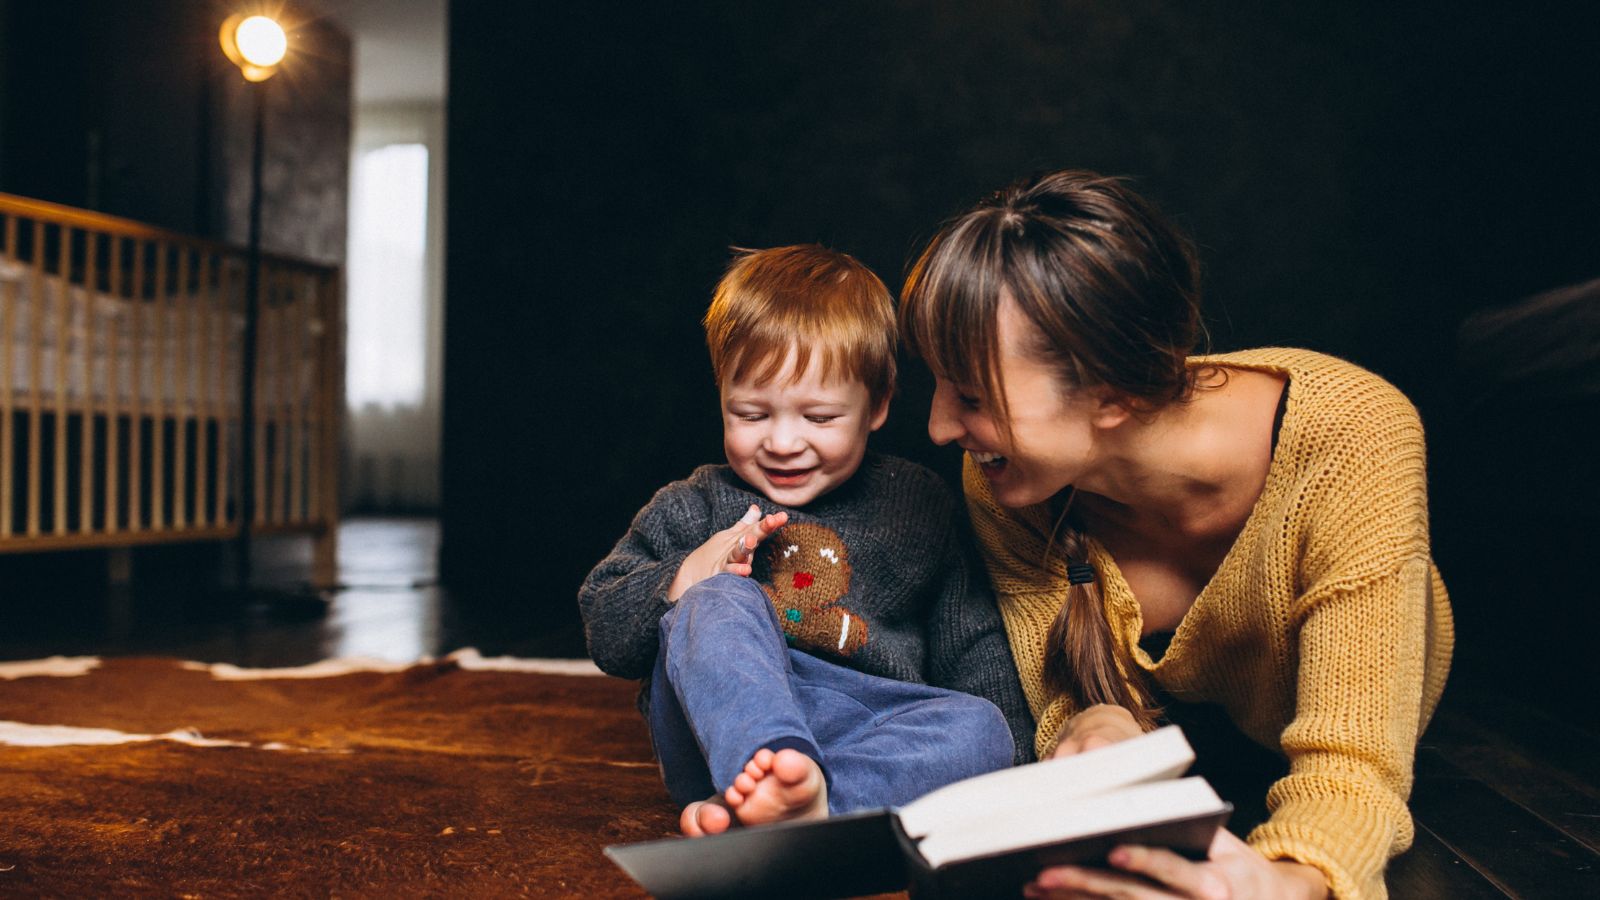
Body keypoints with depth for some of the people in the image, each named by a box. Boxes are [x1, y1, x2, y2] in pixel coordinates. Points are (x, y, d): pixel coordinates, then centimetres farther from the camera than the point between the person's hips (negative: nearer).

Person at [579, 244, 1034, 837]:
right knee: (721, 601, -26)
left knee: (982, 727, -26)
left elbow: (974, 644, 18)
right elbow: (604, 634, 10)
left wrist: (1008, 755, 1)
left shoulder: (918, 505, 15)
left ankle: (741, 810, -44)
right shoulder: (693, 509, 13)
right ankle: (791, 784, -54)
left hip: (872, 738, 2)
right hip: (719, 721, -1)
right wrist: (684, 579, -10)